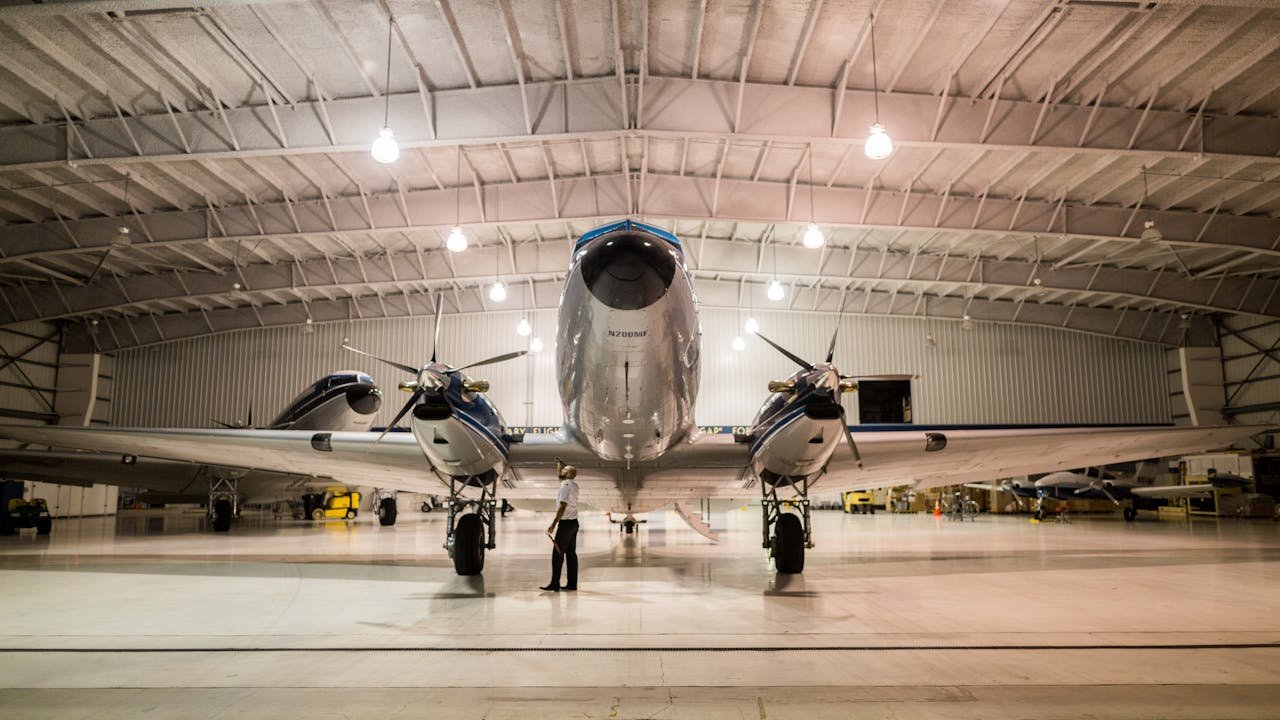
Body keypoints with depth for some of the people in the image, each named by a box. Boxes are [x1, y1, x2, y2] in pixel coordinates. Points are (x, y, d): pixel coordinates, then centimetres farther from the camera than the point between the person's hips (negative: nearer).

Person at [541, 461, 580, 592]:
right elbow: (560, 476, 32)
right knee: (571, 554, 9)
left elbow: (563, 507, -22)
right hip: (573, 522, 9)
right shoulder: (573, 484, 10)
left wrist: (553, 524, -22)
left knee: (557, 554, -6)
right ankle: (572, 583, 11)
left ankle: (554, 584, -6)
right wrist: (560, 464, 25)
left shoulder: (565, 486, -16)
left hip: (566, 523, -9)